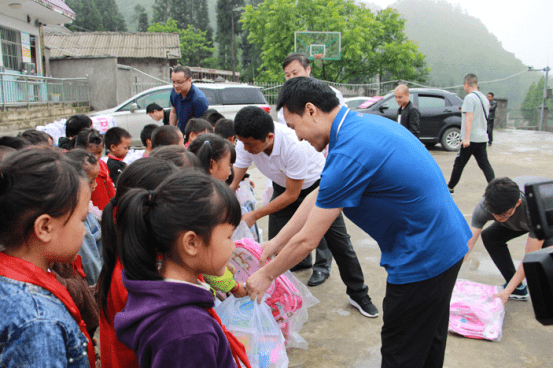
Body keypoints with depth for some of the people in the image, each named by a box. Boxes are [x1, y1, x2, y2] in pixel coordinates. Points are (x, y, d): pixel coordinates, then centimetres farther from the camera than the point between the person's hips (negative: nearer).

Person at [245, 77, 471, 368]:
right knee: (430, 344, 27)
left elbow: (307, 240, -18)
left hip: (422, 261, -9)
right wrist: (275, 243, 12)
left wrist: (266, 275, -1)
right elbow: (319, 197, 10)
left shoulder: (349, 155, -27)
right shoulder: (364, 123, 4)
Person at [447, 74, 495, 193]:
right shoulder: (484, 98, 14)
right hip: (482, 137, 8)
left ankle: (450, 187, 16)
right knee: (485, 164, 6)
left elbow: (469, 118, -21)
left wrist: (466, 138, -24)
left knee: (459, 164, 5)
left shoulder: (470, 98, -12)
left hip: (471, 138, -7)